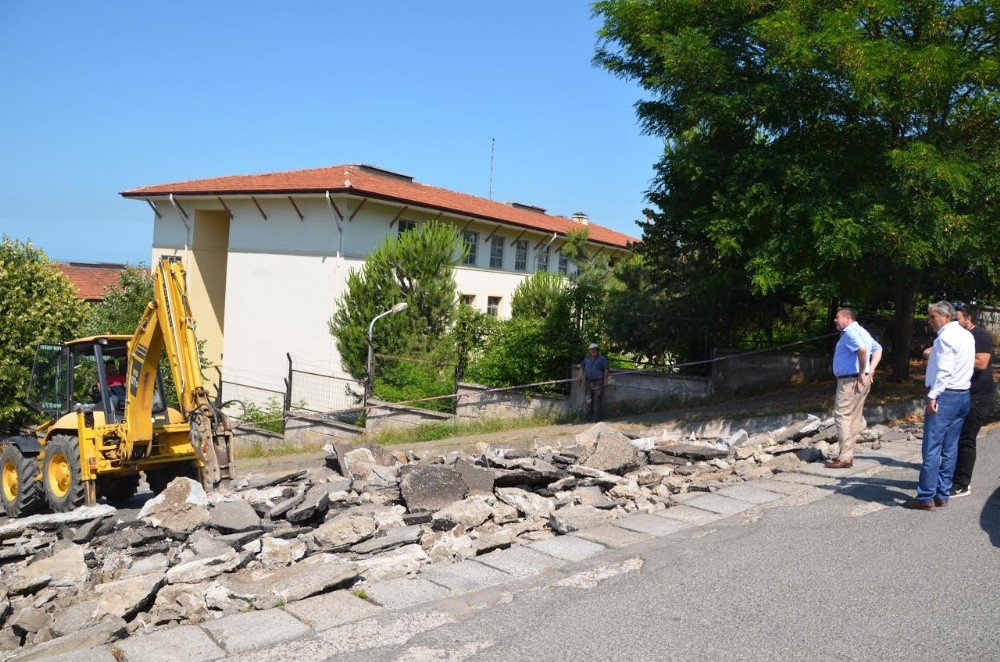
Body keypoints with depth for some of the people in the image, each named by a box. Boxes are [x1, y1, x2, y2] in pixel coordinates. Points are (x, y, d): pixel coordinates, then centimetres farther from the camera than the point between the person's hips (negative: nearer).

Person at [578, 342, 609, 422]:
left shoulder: (602, 358, 0)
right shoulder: (587, 359, 13)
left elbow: (606, 369, -3)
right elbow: (582, 367, 26)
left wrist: (605, 380, -9)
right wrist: (580, 376, 14)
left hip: (598, 382, -5)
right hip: (588, 382, 5)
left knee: (597, 400, -5)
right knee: (588, 400, 8)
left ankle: (596, 417, -1)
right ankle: (589, 416, 17)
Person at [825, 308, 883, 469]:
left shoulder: (850, 332, -14)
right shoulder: (861, 331, 18)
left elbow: (862, 349, -32)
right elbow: (878, 349, 23)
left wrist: (862, 372, -22)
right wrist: (871, 370, 11)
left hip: (851, 381, -11)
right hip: (860, 381, 11)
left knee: (842, 416, -8)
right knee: (854, 418, 12)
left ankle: (845, 457, -9)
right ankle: (848, 454, 17)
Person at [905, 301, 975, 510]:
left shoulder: (945, 337, -12)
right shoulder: (968, 336, 16)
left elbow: (944, 371, -18)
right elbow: (964, 366, 16)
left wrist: (932, 396, -17)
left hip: (945, 396, -9)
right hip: (963, 395, 9)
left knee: (931, 448, -7)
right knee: (950, 449, 11)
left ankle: (926, 498, -6)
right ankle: (942, 495, 15)